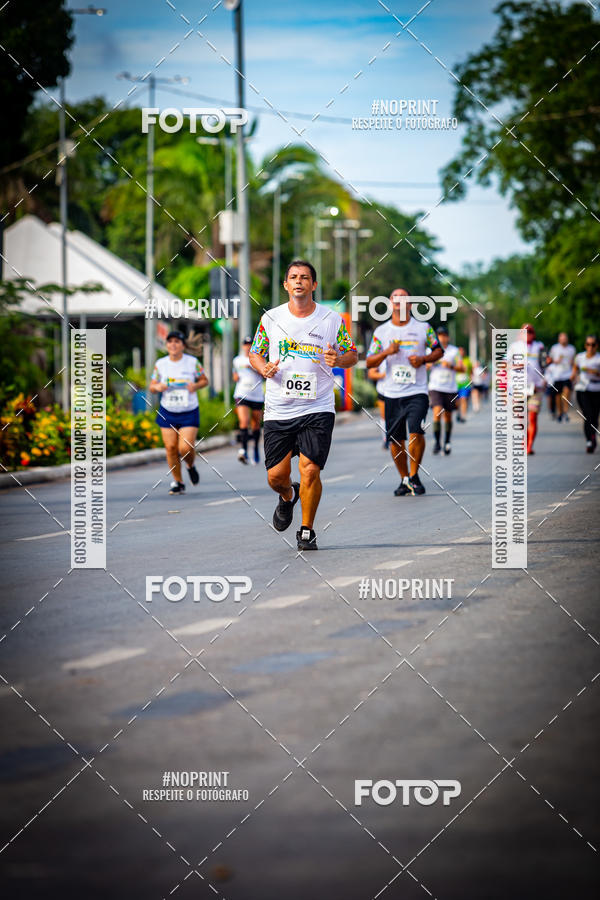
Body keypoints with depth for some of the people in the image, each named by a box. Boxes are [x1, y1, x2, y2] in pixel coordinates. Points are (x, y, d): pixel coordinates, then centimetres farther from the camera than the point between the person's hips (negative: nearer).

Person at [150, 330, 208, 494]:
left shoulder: (192, 362, -4)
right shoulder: (160, 364, 1)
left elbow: (204, 380, 8)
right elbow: (152, 386, 9)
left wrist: (196, 386, -14)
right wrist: (157, 387, -14)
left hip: (189, 413, -2)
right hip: (167, 413, 2)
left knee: (185, 447, -14)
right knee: (170, 448, -3)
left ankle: (191, 466, 22)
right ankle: (178, 482, 13)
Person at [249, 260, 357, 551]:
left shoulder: (332, 319, 1)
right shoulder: (271, 318, 4)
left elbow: (353, 355, 9)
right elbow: (255, 353, 14)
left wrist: (339, 360, -13)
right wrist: (264, 368, -8)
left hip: (317, 410, -2)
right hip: (278, 410, 2)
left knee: (310, 471, -13)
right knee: (276, 476, 1)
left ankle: (307, 532, 7)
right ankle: (288, 497, 39)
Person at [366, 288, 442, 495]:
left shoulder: (423, 328, 4)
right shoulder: (381, 331, 7)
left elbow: (439, 350, 14)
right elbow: (370, 362, 7)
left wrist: (423, 359, -6)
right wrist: (387, 352, -11)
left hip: (417, 391, -2)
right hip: (392, 393, 2)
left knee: (416, 433, -18)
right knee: (395, 440, 4)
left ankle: (414, 476, 0)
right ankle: (404, 479, 22)